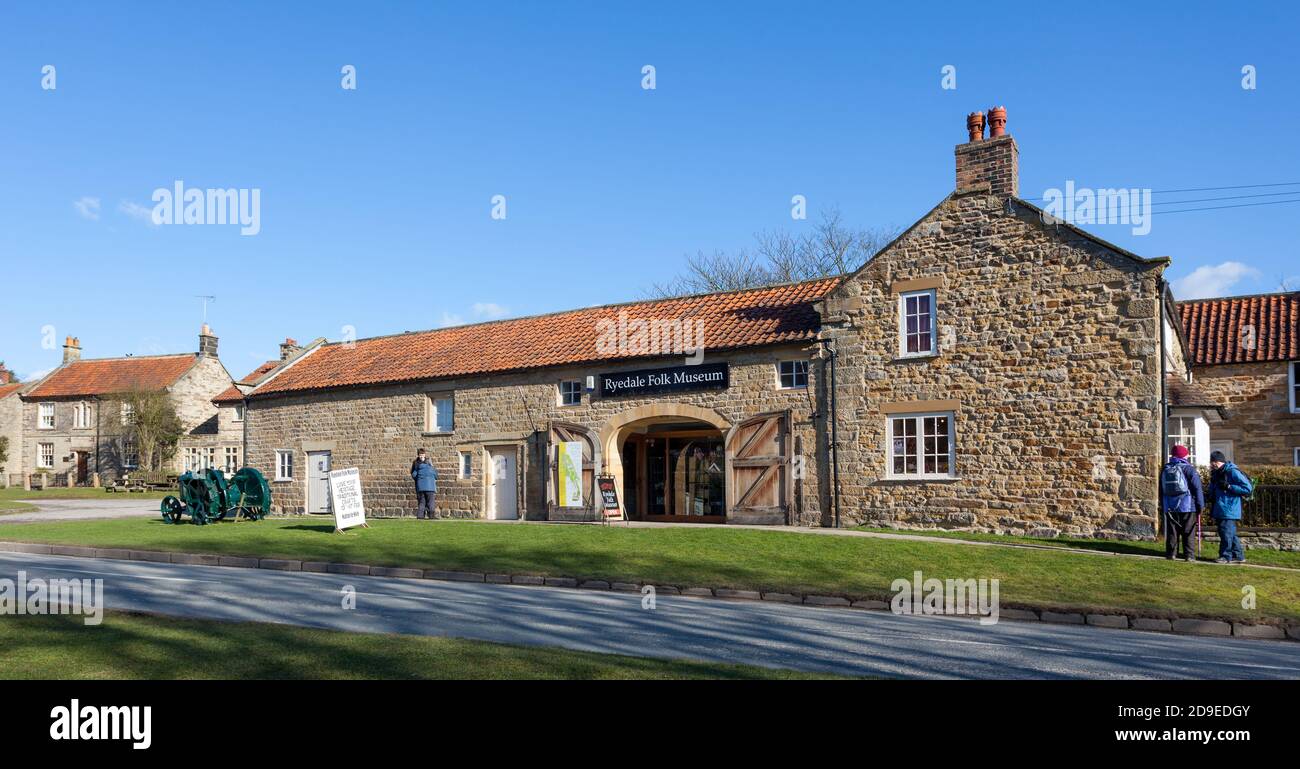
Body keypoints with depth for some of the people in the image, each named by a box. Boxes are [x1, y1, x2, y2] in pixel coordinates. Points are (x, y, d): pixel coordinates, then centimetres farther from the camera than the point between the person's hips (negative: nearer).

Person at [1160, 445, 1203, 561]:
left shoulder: (1165, 469, 10)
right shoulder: (1188, 469, -7)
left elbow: (1161, 489, 16)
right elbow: (1197, 488, -9)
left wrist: (1164, 505, 22)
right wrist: (1201, 506, -3)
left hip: (1170, 507, 4)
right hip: (1187, 506, -4)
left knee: (1172, 531, 8)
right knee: (1188, 532, 1)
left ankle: (1170, 554, 8)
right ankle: (1189, 555, 0)